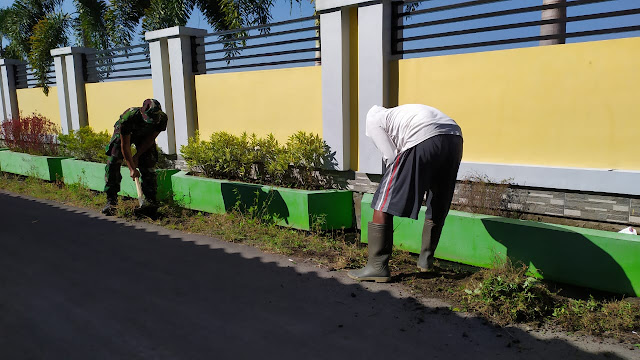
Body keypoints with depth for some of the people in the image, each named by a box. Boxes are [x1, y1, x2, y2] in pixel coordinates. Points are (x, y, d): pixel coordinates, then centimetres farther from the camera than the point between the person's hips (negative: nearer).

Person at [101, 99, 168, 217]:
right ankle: (111, 200, -6)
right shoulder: (128, 118, -41)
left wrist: (137, 156, -12)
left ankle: (150, 201, -7)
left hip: (144, 137, 2)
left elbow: (150, 139, -15)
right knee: (113, 163, -13)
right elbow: (125, 145, -31)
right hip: (124, 133, -2)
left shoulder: (162, 118, -33)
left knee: (148, 167, -11)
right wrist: (132, 168, -31)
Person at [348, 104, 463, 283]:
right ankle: (426, 259, 36)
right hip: (455, 139, 8)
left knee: (383, 203, 1)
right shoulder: (400, 112, 42)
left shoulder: (373, 119, 21)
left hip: (423, 140, -8)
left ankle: (377, 267, 2)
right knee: (437, 207, 23)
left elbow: (392, 157, 8)